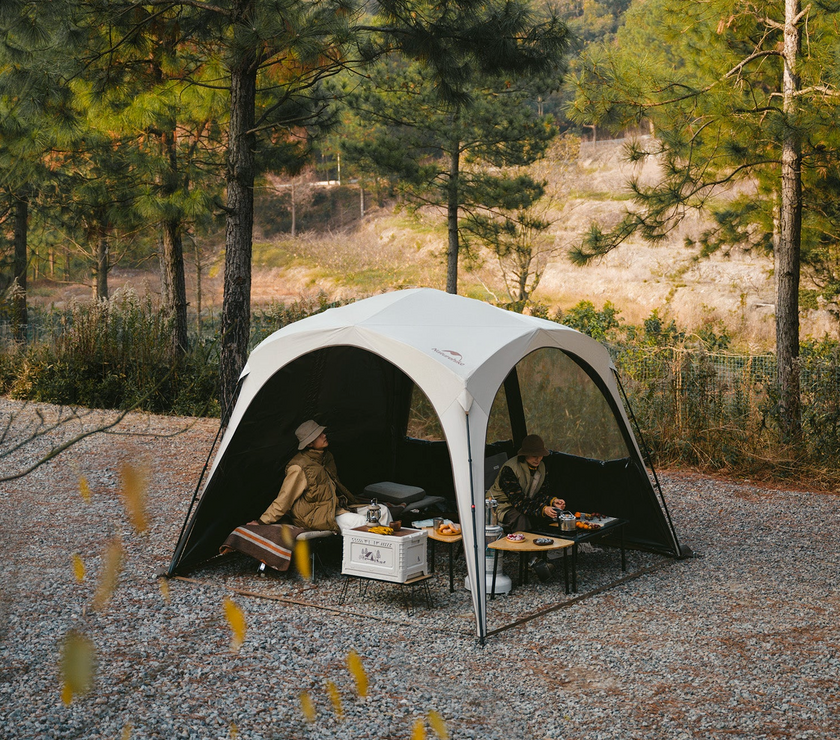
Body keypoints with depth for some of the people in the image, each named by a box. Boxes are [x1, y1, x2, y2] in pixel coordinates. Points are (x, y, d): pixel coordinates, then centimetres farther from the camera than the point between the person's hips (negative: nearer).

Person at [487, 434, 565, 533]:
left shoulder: (541, 466, 1)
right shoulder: (509, 469, -24)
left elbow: (541, 493, 2)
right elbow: (518, 500, -31)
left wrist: (553, 501, -22)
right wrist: (542, 509, -43)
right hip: (503, 505, -7)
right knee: (523, 520, -37)